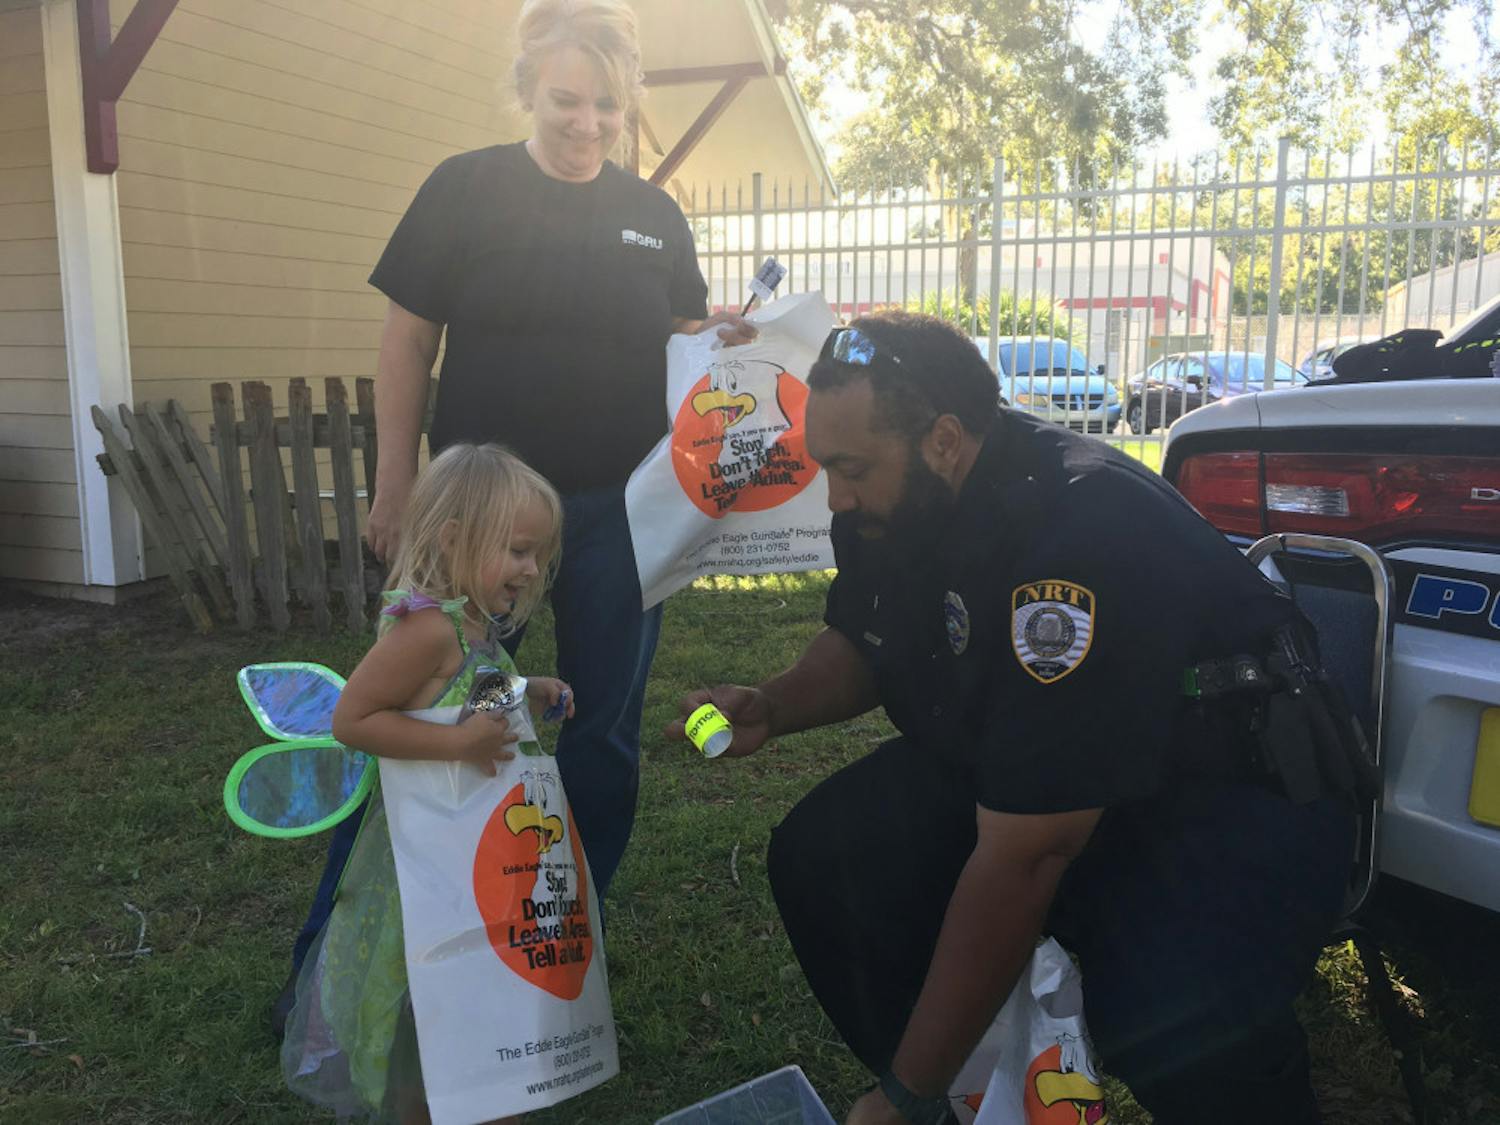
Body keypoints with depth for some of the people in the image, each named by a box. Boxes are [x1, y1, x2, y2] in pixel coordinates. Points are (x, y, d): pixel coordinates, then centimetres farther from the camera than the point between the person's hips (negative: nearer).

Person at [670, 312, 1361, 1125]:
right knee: (820, 858, -12)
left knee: (1175, 1026, -34)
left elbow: (1018, 865, -32)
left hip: (1229, 789, -7)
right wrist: (770, 707, -12)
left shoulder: (1081, 540, -34)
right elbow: (860, 644, 11)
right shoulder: (884, 502, -9)